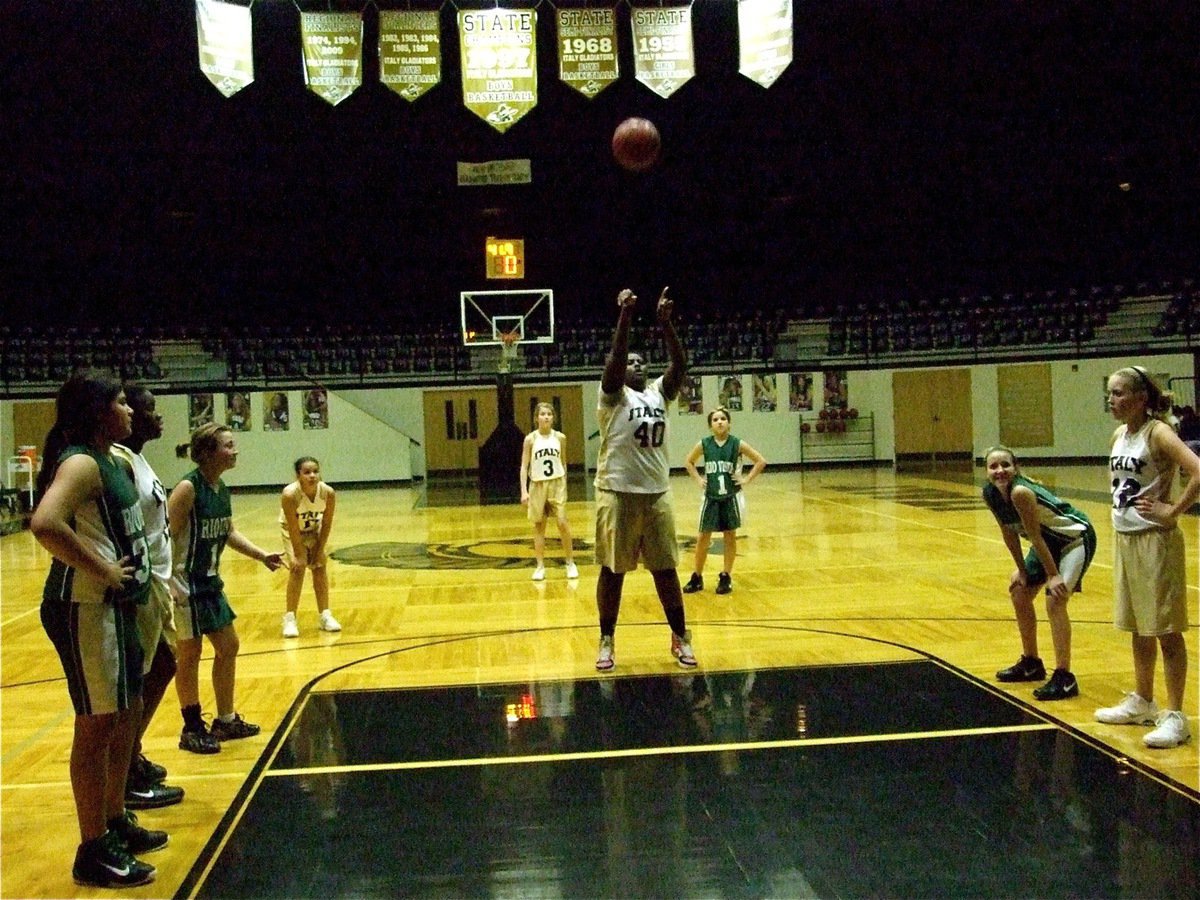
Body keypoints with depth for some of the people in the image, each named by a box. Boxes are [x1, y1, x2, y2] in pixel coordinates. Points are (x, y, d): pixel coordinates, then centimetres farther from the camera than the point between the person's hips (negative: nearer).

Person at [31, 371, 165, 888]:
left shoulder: (107, 460, 12)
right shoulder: (80, 463, -17)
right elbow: (45, 523, -35)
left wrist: (135, 574, 12)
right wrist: (103, 570, -25)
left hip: (116, 607, 10)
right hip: (85, 610, -10)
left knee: (127, 714, 18)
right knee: (98, 725, -2)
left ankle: (116, 823, 33)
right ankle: (94, 851, 9)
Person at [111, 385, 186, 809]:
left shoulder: (135, 459, 13)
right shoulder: (119, 461, -18)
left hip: (155, 582, 10)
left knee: (162, 667, 19)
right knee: (138, 680, -2)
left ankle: (133, 757, 30)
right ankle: (129, 780, 9)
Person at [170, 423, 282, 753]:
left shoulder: (221, 488, 5)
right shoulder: (188, 488, -20)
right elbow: (166, 537, -23)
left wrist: (262, 555, 10)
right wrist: (172, 584, -28)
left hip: (210, 581, 9)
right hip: (186, 584, -9)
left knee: (228, 648, 15)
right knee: (189, 656, 3)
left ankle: (225, 720, 28)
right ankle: (192, 730, 16)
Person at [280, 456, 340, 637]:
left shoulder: (328, 493, -28)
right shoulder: (290, 494, -36)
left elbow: (326, 524, -15)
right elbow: (294, 528, -29)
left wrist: (320, 550, -12)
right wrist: (298, 555, -23)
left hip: (314, 530, 3)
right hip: (293, 531, -3)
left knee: (320, 567, 1)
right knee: (297, 569, -13)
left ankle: (325, 615, 12)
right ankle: (290, 618, -3)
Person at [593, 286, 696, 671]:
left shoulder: (659, 393, 11)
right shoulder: (613, 395, -1)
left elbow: (680, 364, -4)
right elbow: (615, 358, -18)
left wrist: (664, 320, -14)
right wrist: (625, 314, -25)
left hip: (657, 493, 4)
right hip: (618, 493, -4)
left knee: (665, 568, 10)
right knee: (612, 570, 4)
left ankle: (680, 637, 21)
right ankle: (606, 642, 14)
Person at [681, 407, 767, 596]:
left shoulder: (737, 444, -7)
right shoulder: (704, 444, -3)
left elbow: (761, 461, -2)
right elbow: (689, 462, 13)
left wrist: (747, 479, -7)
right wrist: (698, 479, 3)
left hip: (731, 497, -1)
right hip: (711, 497, 1)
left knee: (730, 537, 6)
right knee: (703, 538, 4)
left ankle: (726, 577, 17)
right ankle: (696, 577, 15)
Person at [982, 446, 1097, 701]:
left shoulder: (1020, 492, -32)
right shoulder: (990, 493, -10)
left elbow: (1035, 537, -27)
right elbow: (1009, 533, 3)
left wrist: (1053, 576, -20)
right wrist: (1022, 570, 6)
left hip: (1076, 538, -9)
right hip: (1050, 541, 9)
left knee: (1055, 601, -19)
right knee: (1019, 592, 12)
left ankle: (1064, 677, -14)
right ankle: (1031, 664, 28)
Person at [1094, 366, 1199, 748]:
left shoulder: (1158, 433, -15)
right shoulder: (1119, 435, 9)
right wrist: (1121, 508, 11)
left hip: (1156, 541, -8)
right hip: (1124, 539, 8)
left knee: (1166, 631, -1)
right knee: (1138, 629, 18)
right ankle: (1141, 703, 30)